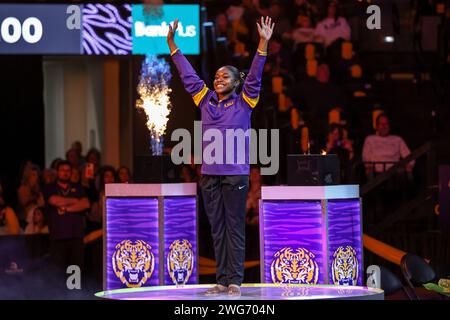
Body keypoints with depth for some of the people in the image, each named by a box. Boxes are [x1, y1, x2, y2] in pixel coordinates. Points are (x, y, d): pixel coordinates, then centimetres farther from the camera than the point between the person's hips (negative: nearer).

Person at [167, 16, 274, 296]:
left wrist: (263, 44, -20)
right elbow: (188, 75, 15)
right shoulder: (206, 100, 11)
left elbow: (255, 76, -9)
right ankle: (222, 280, 10)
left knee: (235, 228, -1)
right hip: (209, 173, 4)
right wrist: (172, 44, 15)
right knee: (217, 229, 7)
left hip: (235, 174, -4)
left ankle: (235, 281, 0)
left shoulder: (243, 103, 1)